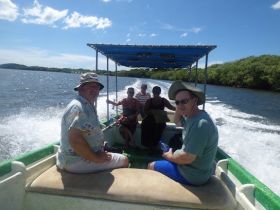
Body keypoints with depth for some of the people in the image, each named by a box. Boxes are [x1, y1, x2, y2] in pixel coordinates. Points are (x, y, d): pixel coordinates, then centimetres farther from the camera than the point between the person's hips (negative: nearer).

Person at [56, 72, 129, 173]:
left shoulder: (87, 106, 11)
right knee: (124, 160, -5)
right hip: (77, 161, -11)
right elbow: (75, 140, -32)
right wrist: (96, 159, -24)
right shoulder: (78, 107, -22)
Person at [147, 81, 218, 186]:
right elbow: (177, 121, 18)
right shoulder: (192, 116, -1)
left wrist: (169, 156, -11)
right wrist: (179, 108, -2)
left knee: (151, 166, 2)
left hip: (192, 175, -9)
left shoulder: (200, 124, -31)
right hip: (195, 168, 9)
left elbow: (187, 158, -31)